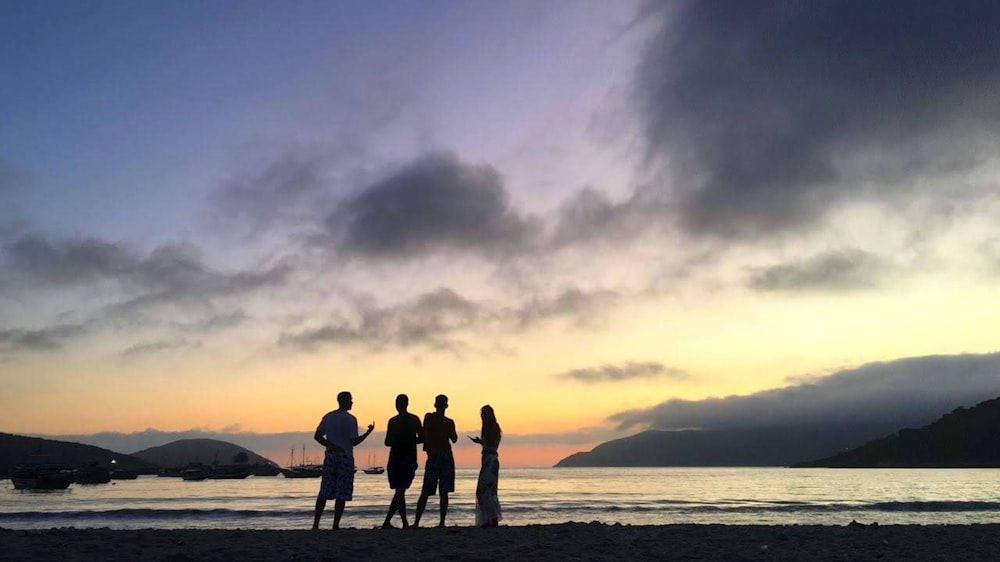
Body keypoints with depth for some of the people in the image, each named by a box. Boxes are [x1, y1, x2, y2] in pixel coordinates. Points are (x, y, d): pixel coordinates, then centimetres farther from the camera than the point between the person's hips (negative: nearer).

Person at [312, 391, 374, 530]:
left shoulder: (328, 417, 8)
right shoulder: (350, 419, -9)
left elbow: (317, 436, 4)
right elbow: (354, 442, -12)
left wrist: (331, 446, 1)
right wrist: (369, 432, -1)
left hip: (330, 457, 5)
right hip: (345, 458, -5)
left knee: (324, 492, 9)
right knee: (342, 494, 0)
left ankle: (316, 523, 7)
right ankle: (335, 525, 0)